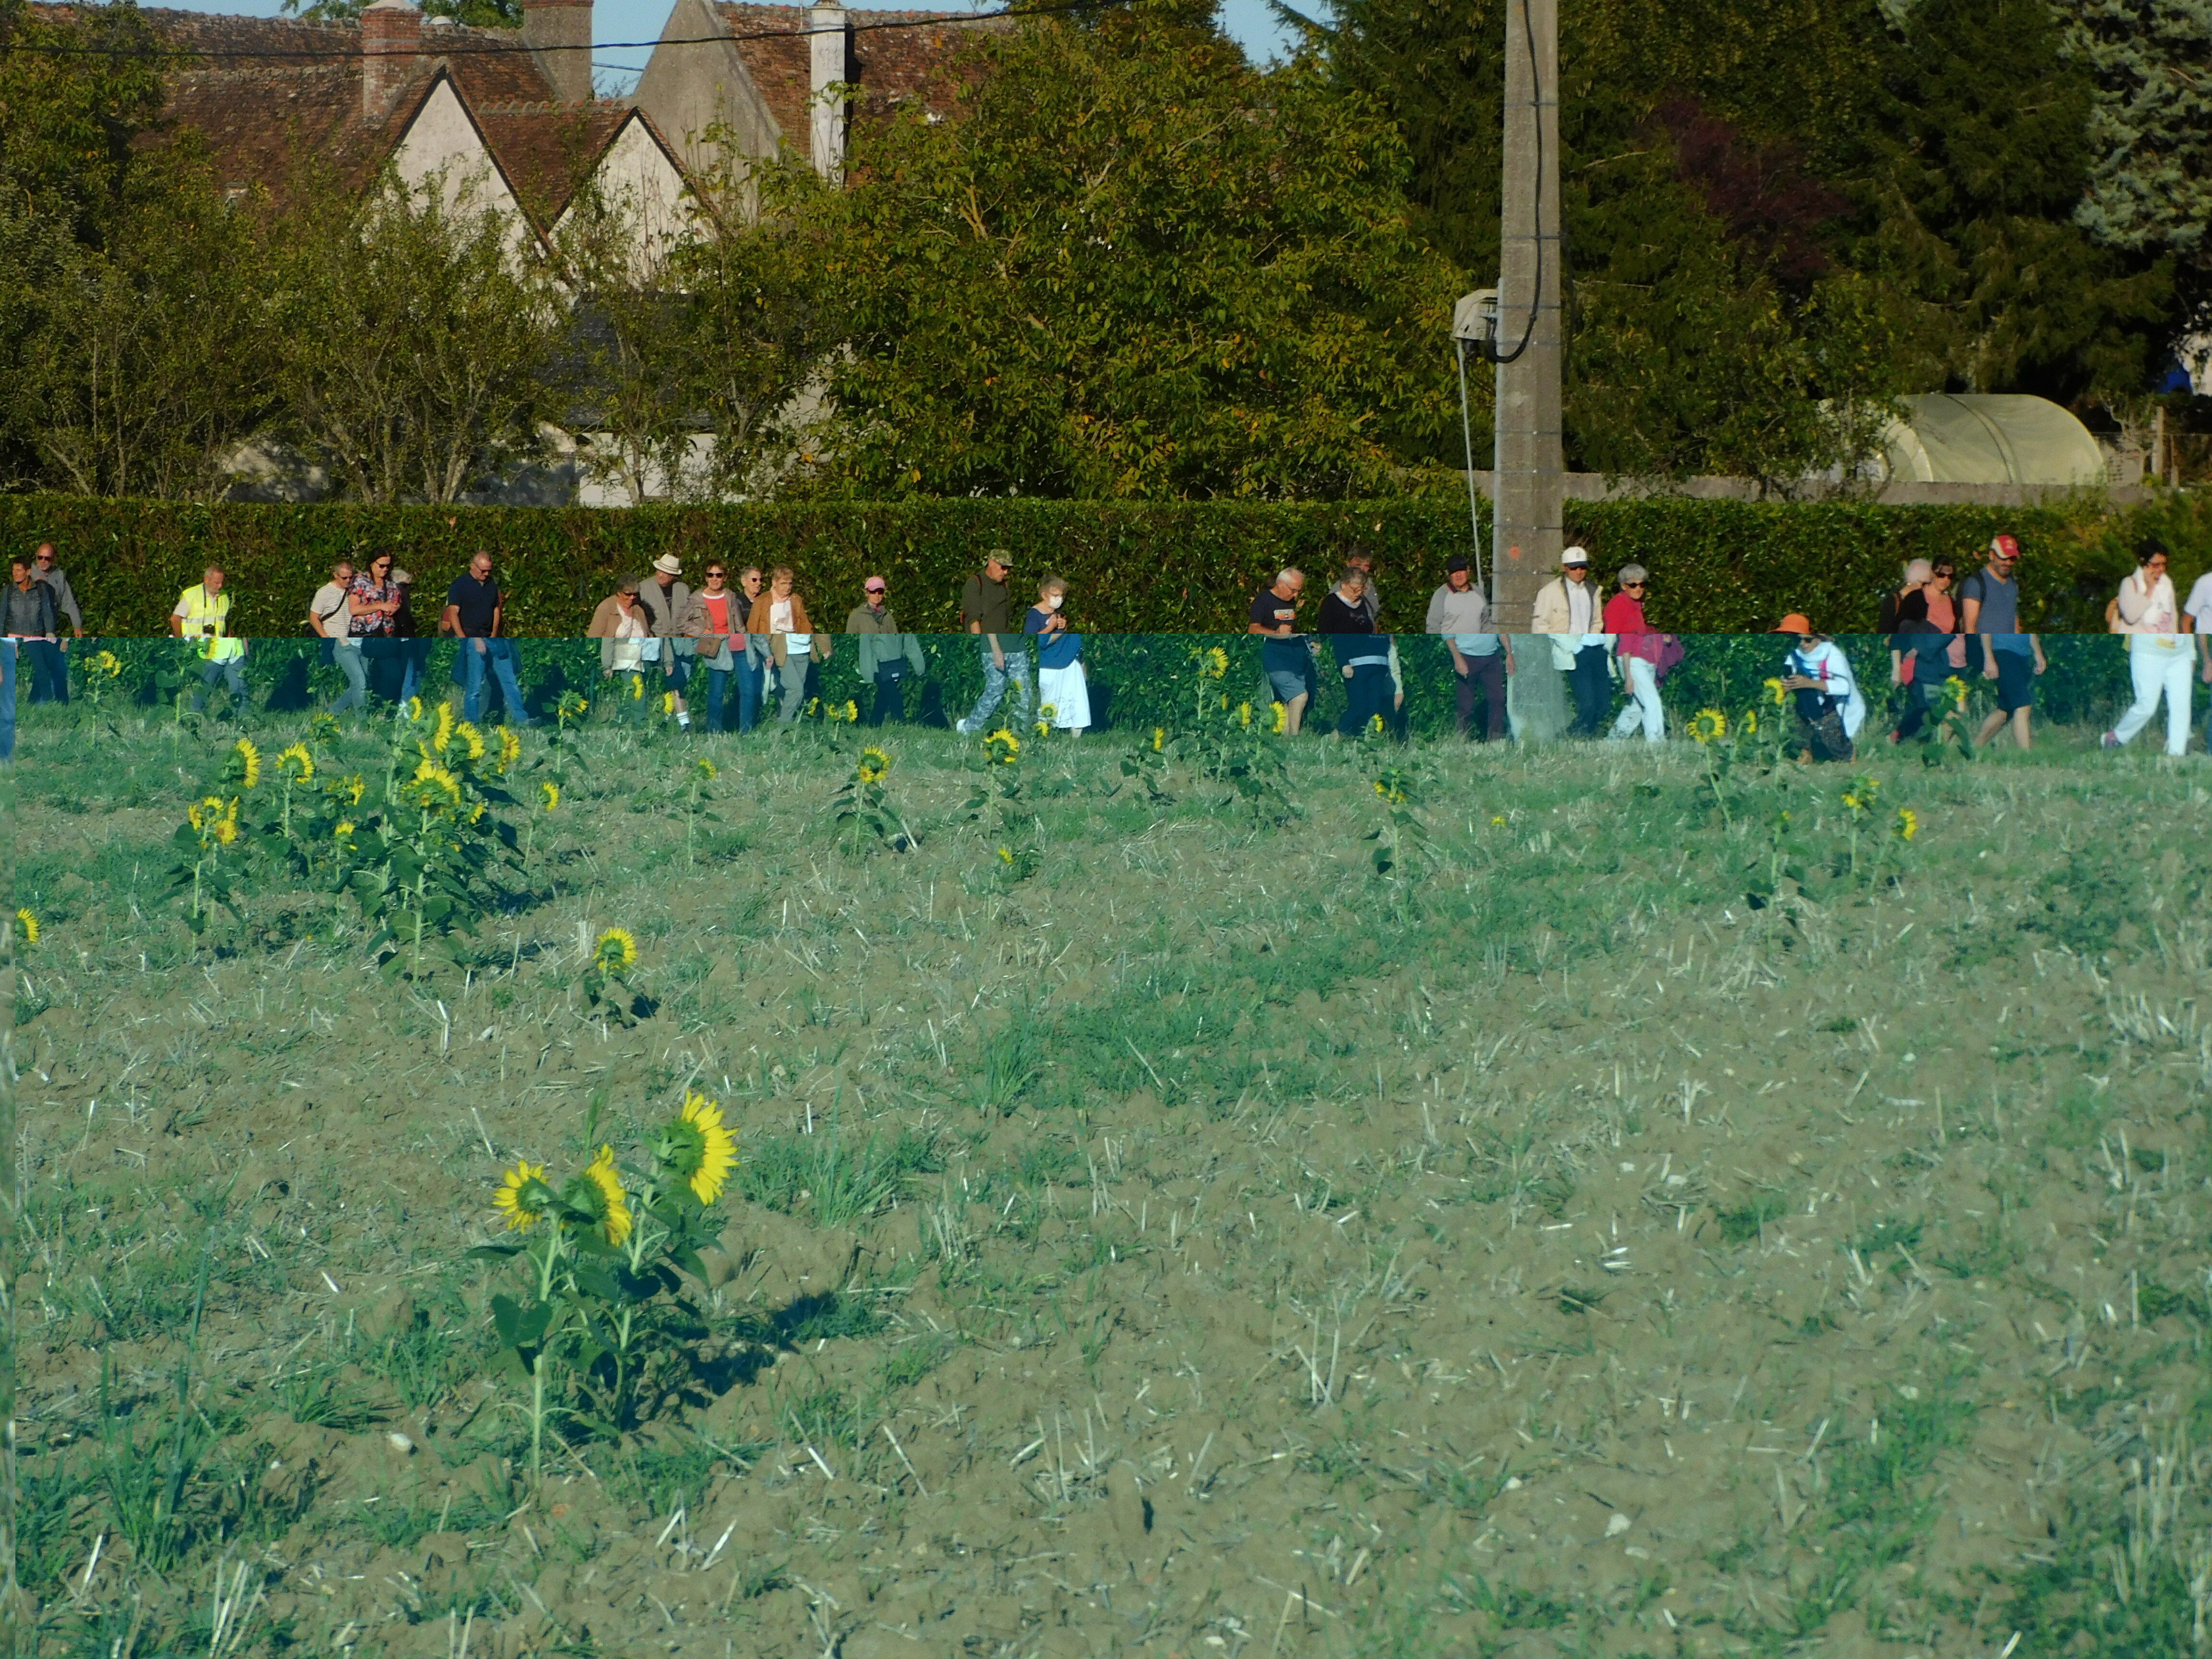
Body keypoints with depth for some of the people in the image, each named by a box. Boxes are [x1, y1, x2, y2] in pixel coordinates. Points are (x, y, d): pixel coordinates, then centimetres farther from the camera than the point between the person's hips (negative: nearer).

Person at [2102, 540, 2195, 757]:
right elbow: (2131, 615, -18)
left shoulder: (2167, 582, 14)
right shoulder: (2130, 584, -4)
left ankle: (2176, 752, 2)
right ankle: (2115, 737, 13)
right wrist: (2150, 589, -16)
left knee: (2181, 705, -2)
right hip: (2148, 652, -6)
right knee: (2147, 706, -9)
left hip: (2178, 651, 6)